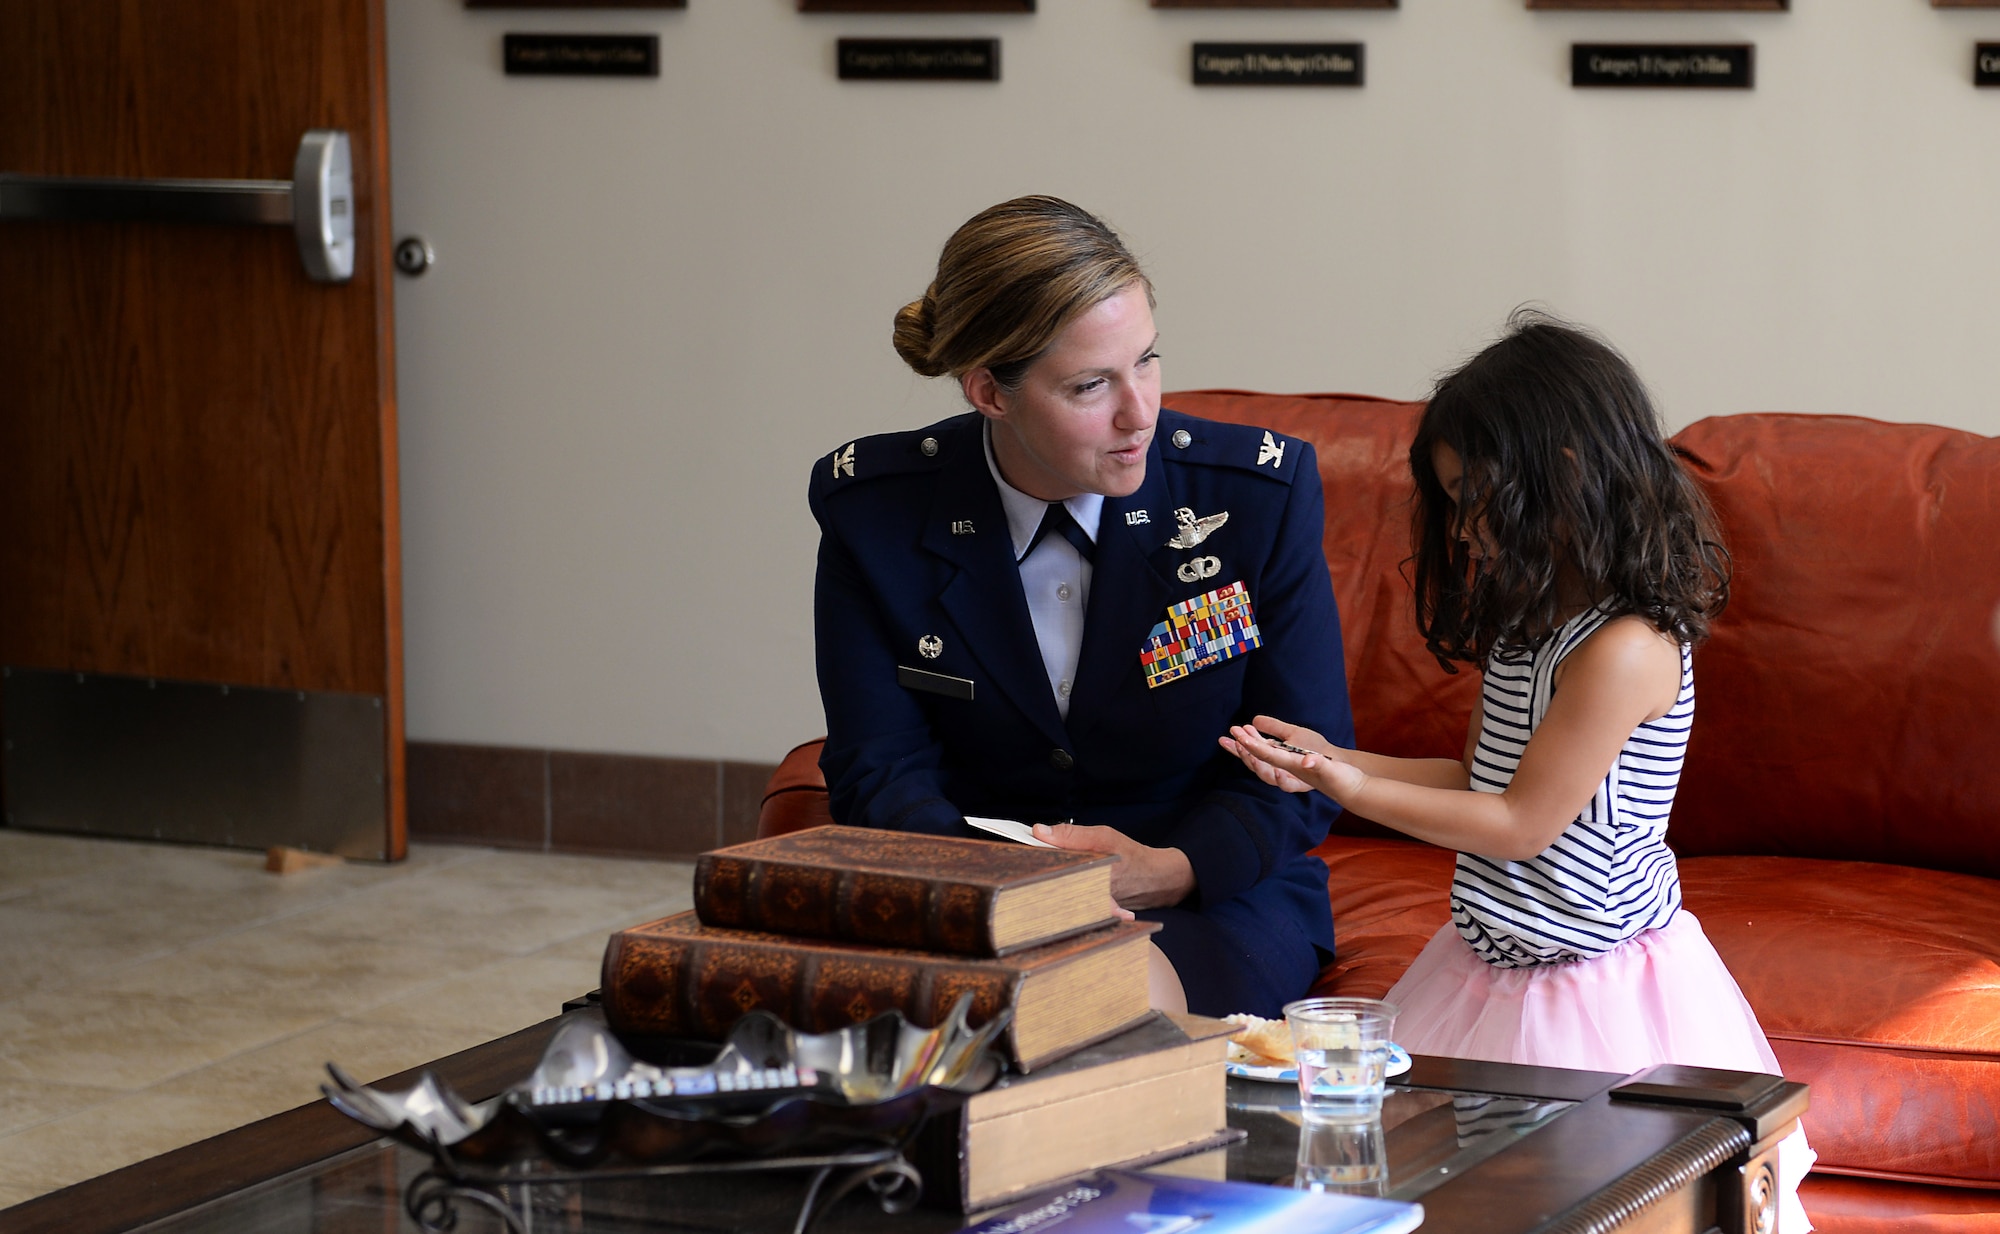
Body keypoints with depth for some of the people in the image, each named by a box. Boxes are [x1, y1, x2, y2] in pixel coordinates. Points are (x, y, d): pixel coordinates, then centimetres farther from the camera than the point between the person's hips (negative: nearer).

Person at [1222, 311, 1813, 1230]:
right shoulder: (1527, 622, 9)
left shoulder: (1626, 651, -22)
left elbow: (1522, 823, -18)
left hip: (1592, 983, -9)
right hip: (1493, 966, 9)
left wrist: (1356, 792, -14)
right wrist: (1334, 760, 5)